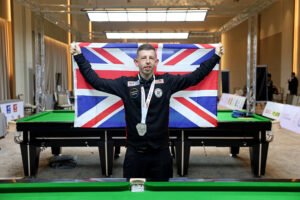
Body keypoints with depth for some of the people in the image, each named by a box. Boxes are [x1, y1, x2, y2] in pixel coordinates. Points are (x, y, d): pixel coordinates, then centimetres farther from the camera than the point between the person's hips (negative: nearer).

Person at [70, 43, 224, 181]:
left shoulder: (167, 82, 2)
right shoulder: (125, 84, 0)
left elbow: (196, 76, 6)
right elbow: (95, 81, 3)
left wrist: (216, 56, 8)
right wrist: (79, 56, 4)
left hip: (161, 153, 1)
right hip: (134, 153, 0)